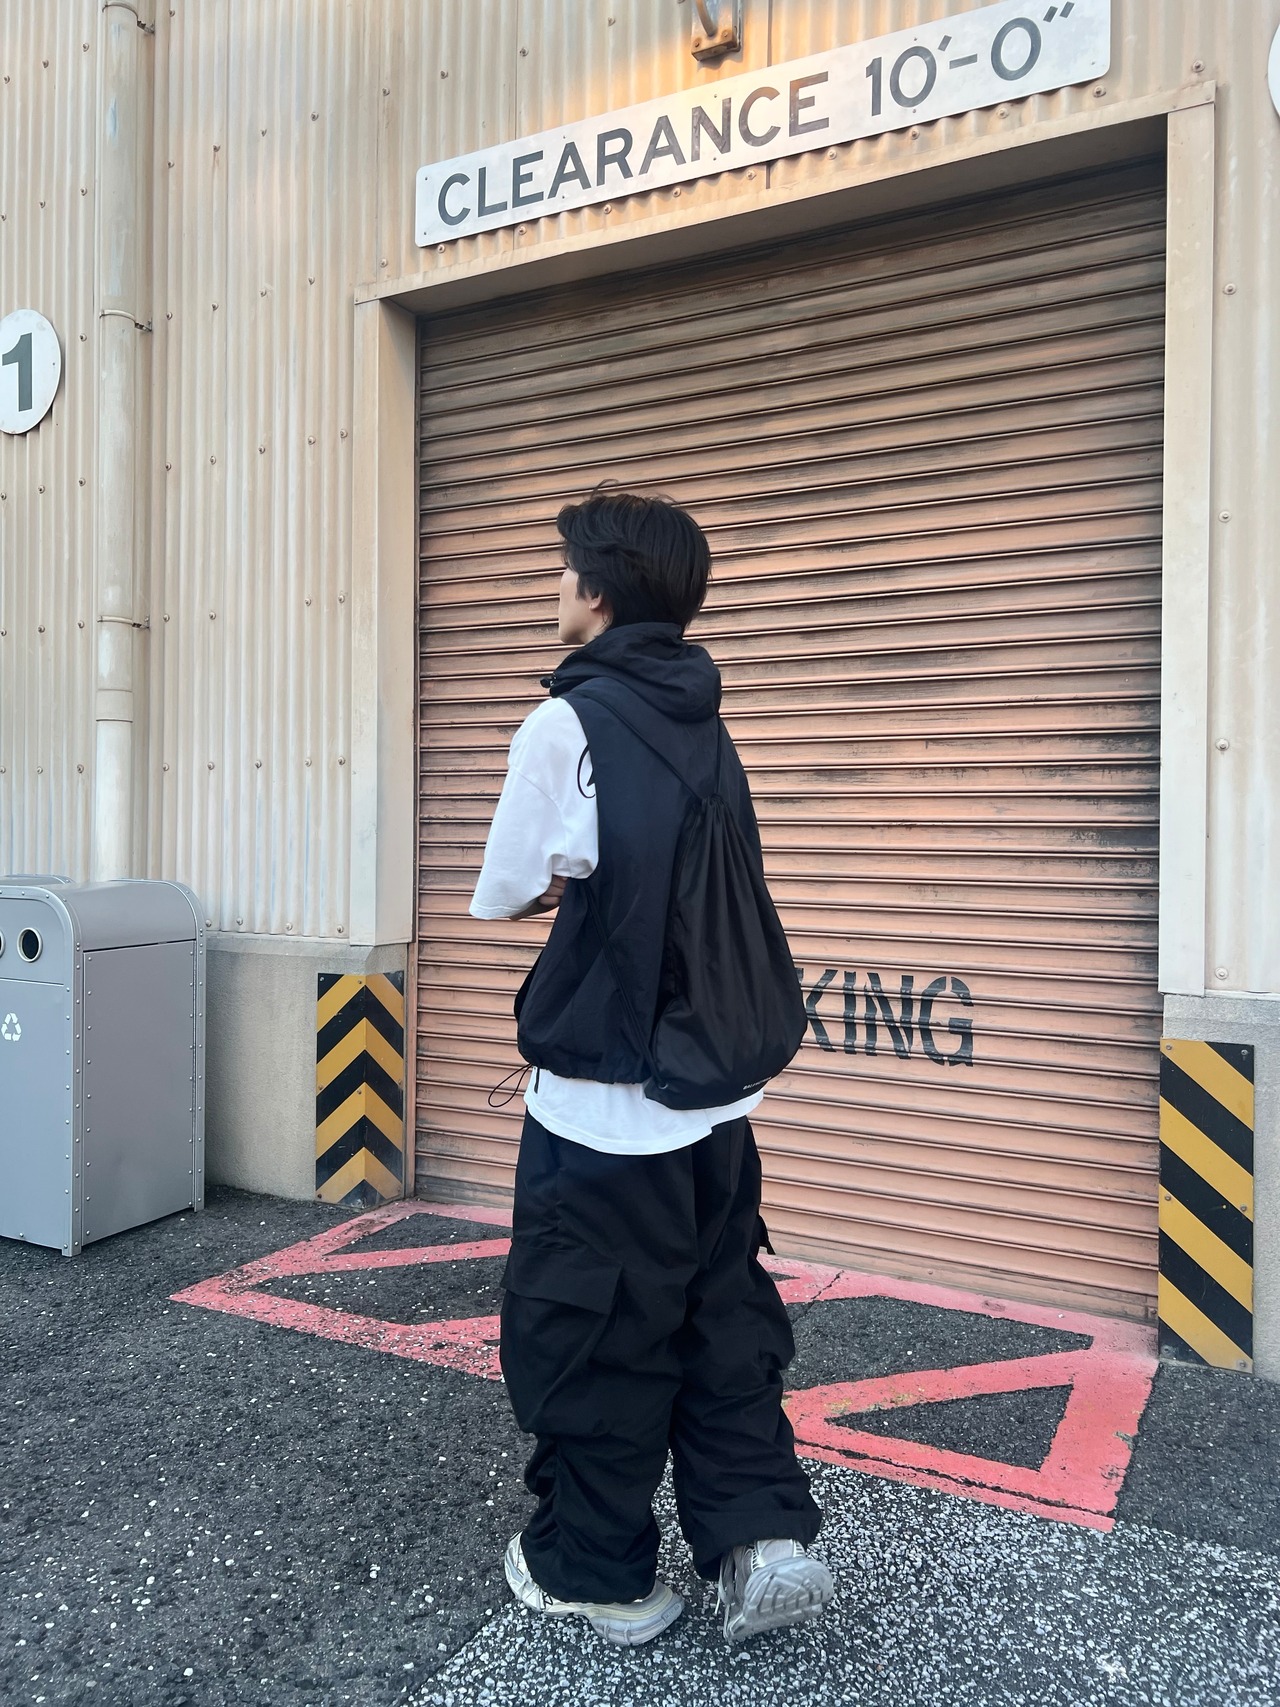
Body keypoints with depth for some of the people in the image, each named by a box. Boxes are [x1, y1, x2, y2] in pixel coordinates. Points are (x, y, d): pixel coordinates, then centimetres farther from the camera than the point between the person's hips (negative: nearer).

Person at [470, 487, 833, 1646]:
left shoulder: (570, 720, -15)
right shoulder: (704, 725, 7)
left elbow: (503, 895, -8)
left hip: (604, 1098, -7)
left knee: (589, 1334, 10)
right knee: (722, 1312, 20)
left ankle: (595, 1572, 27)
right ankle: (764, 1535, 21)